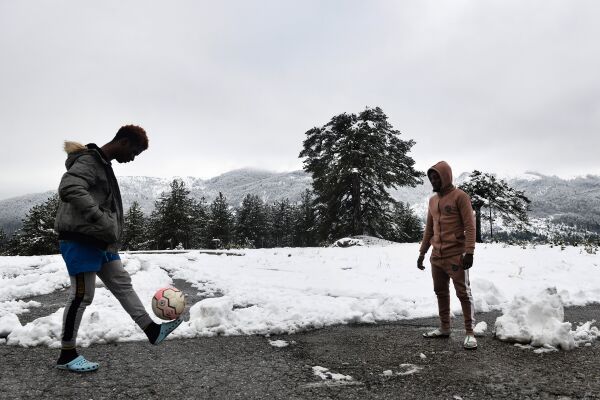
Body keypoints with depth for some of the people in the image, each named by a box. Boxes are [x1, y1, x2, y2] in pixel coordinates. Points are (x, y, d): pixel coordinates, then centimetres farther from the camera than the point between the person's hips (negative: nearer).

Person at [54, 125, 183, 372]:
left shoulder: (103, 164, 16)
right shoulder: (88, 160, -14)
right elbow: (68, 189, -32)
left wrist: (111, 236, 16)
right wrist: (102, 221, -33)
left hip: (99, 241, 10)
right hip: (80, 239, -10)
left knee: (123, 284, 9)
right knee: (82, 295, -2)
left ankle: (153, 331, 15)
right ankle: (67, 356, 12)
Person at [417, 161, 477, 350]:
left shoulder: (460, 196, -7)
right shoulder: (432, 200, 14)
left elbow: (470, 226, -11)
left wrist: (469, 251, -19)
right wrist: (422, 252, 16)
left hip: (456, 256, -7)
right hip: (436, 256, 7)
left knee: (464, 294, -1)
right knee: (441, 292, 13)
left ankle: (470, 333, 5)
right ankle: (444, 328, 24)